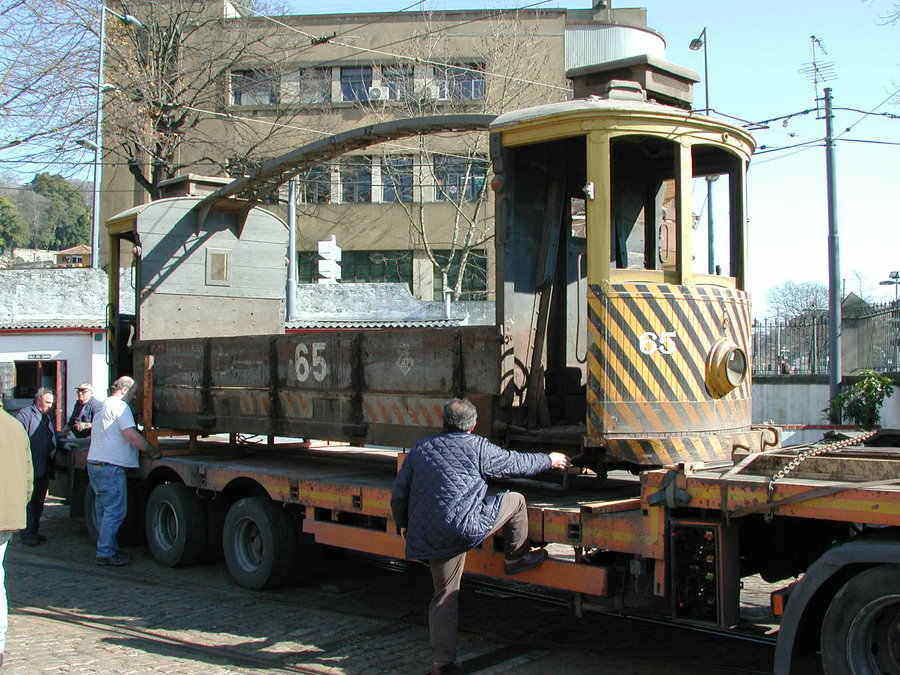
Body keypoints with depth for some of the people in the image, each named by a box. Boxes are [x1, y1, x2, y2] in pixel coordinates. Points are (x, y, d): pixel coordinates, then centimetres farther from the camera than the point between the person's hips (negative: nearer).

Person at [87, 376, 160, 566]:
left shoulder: (103, 406, 22)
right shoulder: (119, 406, -9)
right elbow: (132, 436, -18)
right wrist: (151, 451, -6)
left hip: (94, 463, 10)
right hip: (110, 466, -10)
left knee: (103, 510, 15)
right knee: (114, 512, -7)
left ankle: (107, 550, 21)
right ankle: (105, 554, -6)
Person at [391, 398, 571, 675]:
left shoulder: (420, 449, 13)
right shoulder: (477, 447, 0)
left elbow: (399, 494, 16)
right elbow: (516, 463, 10)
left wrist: (404, 525, 30)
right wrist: (549, 460, 26)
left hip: (428, 537, 6)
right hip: (465, 526, -5)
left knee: (444, 596, 15)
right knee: (515, 500, 14)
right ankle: (517, 558, 29)